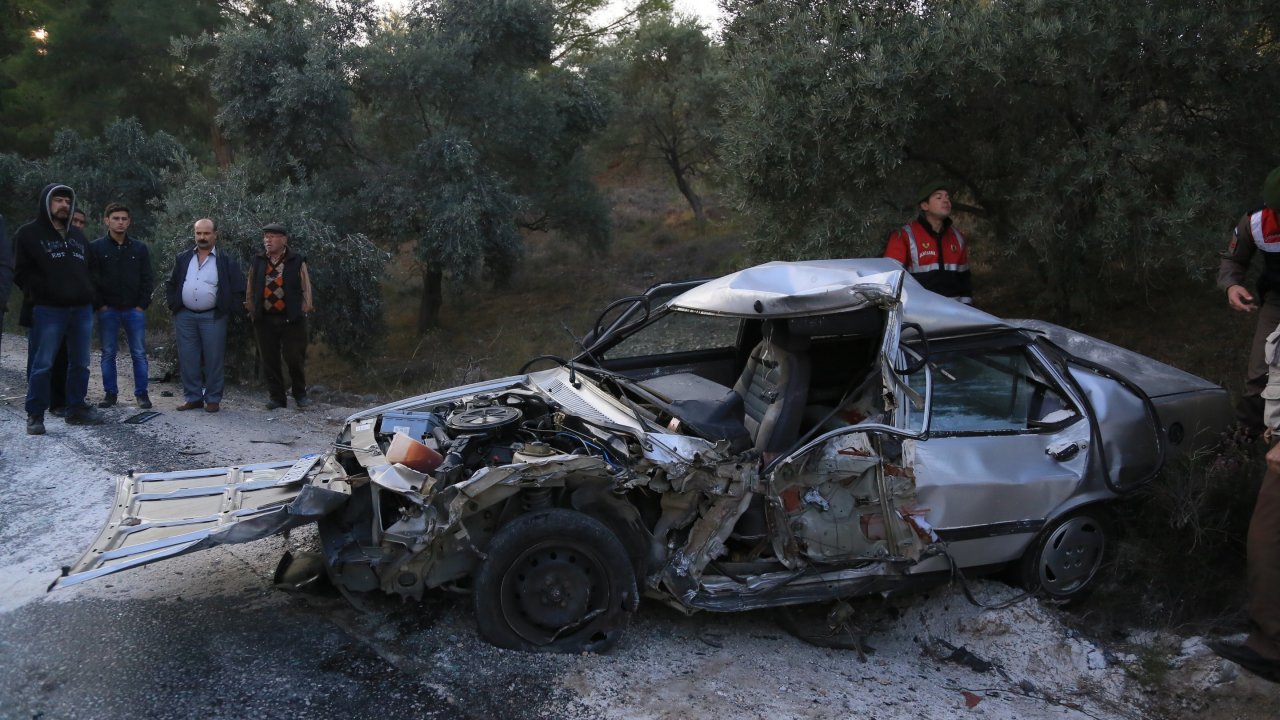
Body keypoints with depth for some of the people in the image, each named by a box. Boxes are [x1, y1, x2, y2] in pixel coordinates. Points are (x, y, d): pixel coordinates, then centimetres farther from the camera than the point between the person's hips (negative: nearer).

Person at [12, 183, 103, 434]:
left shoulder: (77, 234, 19)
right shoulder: (29, 233, 2)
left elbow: (88, 268, 24)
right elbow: (22, 273, -1)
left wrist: (89, 295, 10)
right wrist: (43, 292, -11)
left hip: (82, 308, 5)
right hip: (48, 310, -5)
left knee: (80, 364, 7)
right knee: (42, 365, -4)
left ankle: (76, 409, 17)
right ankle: (35, 415, 3)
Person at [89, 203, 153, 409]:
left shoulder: (139, 248, 6)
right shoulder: (96, 247, 2)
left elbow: (146, 278, 5)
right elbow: (91, 279, -1)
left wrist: (142, 304, -3)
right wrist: (100, 305, -8)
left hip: (134, 309, 1)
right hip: (108, 310, 0)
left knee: (139, 353, 1)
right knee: (108, 353, 6)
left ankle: (141, 393, 8)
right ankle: (110, 393, 14)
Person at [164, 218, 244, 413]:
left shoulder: (226, 261, -1)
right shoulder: (182, 258, 10)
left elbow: (238, 289, -1)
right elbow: (170, 284, 18)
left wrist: (226, 309, -4)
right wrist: (173, 305, 7)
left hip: (213, 317, -3)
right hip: (185, 316, 4)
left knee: (213, 360, 0)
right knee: (187, 360, 6)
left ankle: (213, 399, 8)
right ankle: (193, 397, 15)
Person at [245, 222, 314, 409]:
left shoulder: (297, 261, 2)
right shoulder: (257, 262, 10)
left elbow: (306, 288, 3)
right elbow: (250, 289, 16)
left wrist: (305, 308, -5)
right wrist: (251, 308, 8)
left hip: (291, 319, -3)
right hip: (265, 320, 3)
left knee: (295, 359, -3)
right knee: (269, 361, 5)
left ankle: (300, 394, 16)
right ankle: (277, 397, 15)